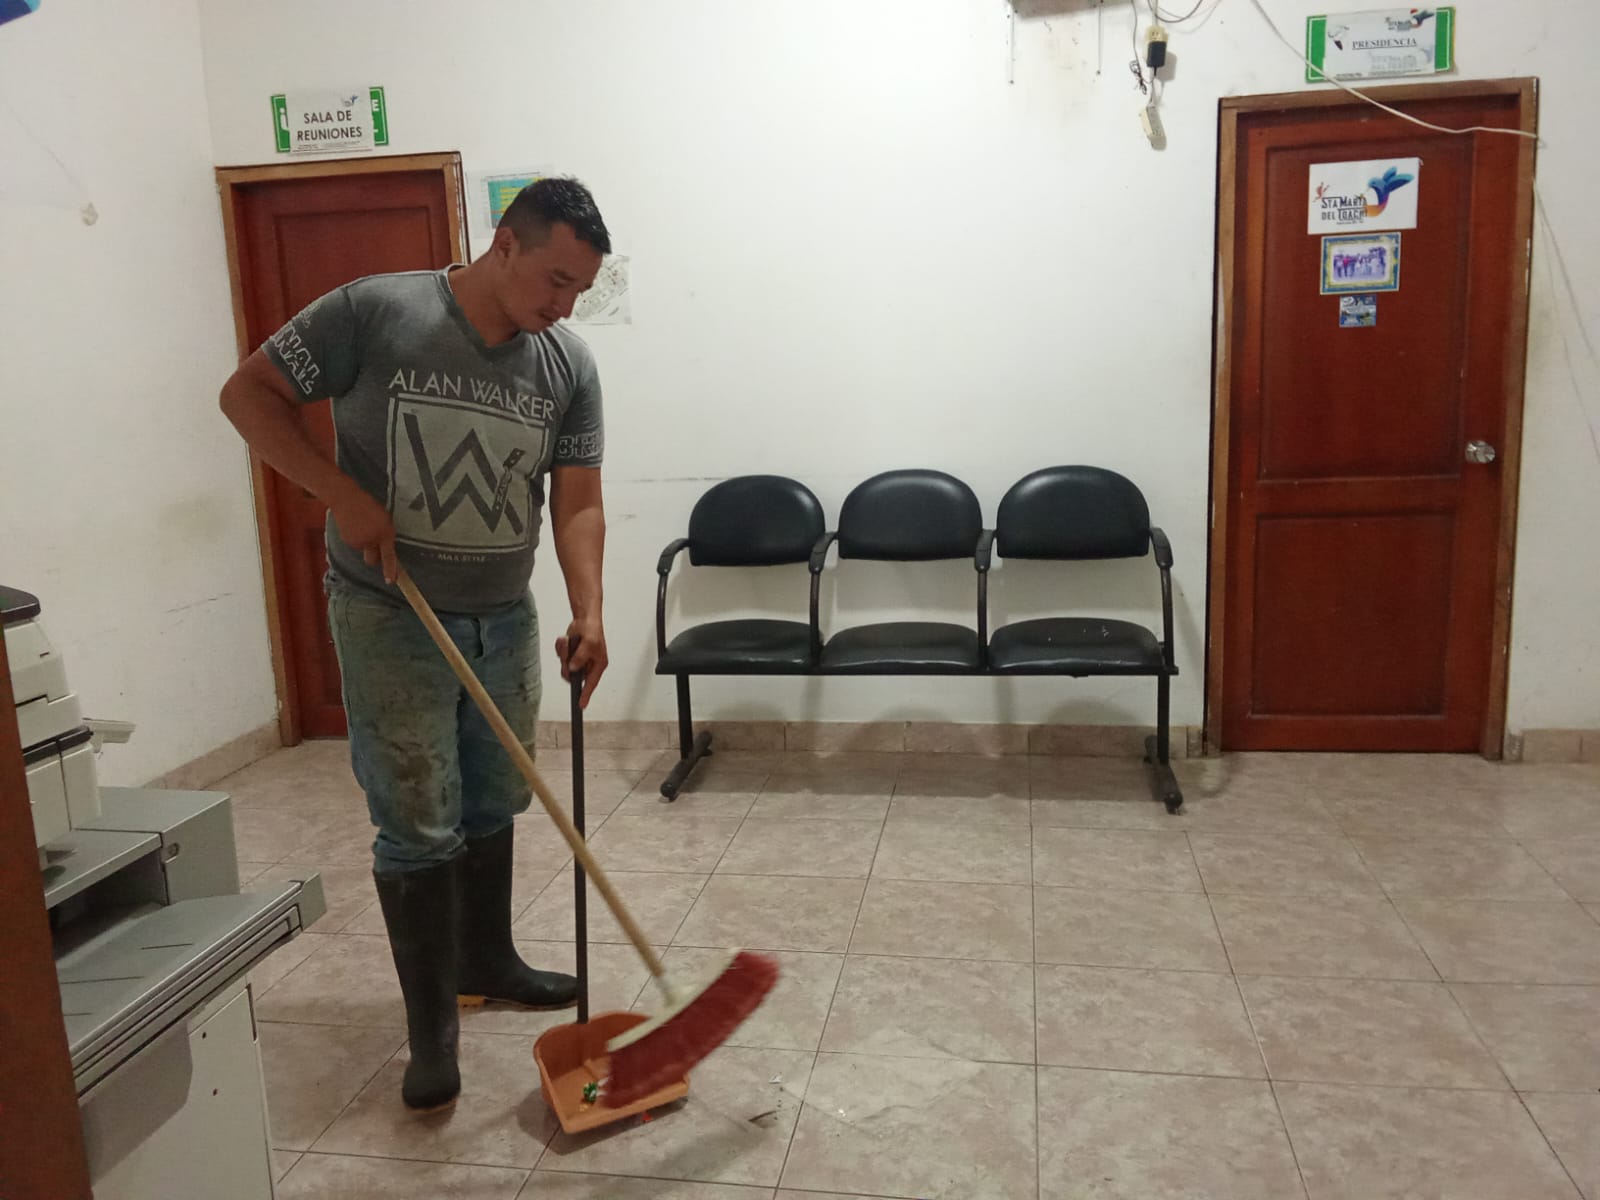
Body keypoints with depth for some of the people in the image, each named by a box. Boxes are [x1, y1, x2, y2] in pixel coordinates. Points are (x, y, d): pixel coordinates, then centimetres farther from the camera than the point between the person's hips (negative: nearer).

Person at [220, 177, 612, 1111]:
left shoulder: (570, 365, -3)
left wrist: (589, 614, -19)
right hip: (390, 620, -4)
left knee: (495, 806, 17)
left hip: (506, 617, 5)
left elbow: (578, 504, -5)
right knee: (418, 829, -1)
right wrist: (345, 496, -19)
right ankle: (433, 1026, 13)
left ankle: (487, 961, 38)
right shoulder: (376, 312, -14)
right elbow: (250, 392, -8)